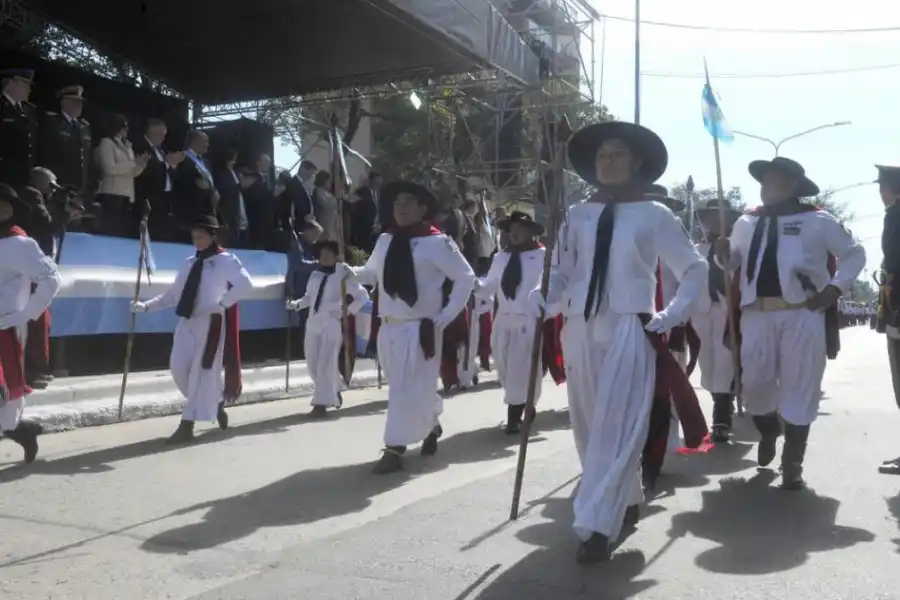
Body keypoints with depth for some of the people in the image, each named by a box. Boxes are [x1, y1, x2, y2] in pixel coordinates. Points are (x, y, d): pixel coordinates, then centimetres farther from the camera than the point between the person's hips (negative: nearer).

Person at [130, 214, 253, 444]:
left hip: (210, 322, -7)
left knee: (202, 372, -4)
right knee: (179, 368, 2)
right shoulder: (190, 263, 14)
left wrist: (222, 304, -17)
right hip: (187, 321, 7)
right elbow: (173, 294, 16)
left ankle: (187, 426, -1)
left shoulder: (225, 260, -4)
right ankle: (215, 403, 23)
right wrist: (146, 305, 7)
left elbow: (245, 284, -17)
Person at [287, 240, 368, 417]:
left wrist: (348, 312, -10)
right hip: (313, 323, 6)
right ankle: (333, 392, 32)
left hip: (332, 325, -6)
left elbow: (363, 295, -4)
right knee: (313, 365, 10)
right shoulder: (315, 275, 10)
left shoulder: (342, 277, -7)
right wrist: (296, 304, 1)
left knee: (326, 364, -5)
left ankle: (321, 403, 2)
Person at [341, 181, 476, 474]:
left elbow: (466, 278, -5)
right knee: (404, 388, 18)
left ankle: (394, 449, 4)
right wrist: (349, 271, -6)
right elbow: (372, 274, 16)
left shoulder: (437, 243, -10)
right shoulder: (384, 241, 7)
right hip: (389, 328, 6)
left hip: (420, 329, -6)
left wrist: (444, 318, -7)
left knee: (409, 389, -4)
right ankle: (431, 424, 42)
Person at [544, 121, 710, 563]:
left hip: (629, 331, -4)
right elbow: (560, 271, 17)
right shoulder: (577, 216, 9)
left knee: (616, 430, -8)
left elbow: (695, 270, 7)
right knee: (589, 427, 10)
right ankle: (626, 503, 30)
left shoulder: (654, 216, 1)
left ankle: (597, 526, -4)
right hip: (579, 329, 4)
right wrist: (555, 309, 0)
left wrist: (669, 318, -2)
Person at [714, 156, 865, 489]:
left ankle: (792, 465, 13)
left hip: (802, 315, -3)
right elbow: (734, 265, 19)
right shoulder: (746, 223, 14)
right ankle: (769, 431, 38)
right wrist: (723, 254, -3)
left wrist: (834, 289, -2)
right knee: (754, 385, 5)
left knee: (798, 390, 0)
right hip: (756, 315, 3)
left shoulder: (817, 221, 4)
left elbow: (854, 254, 10)